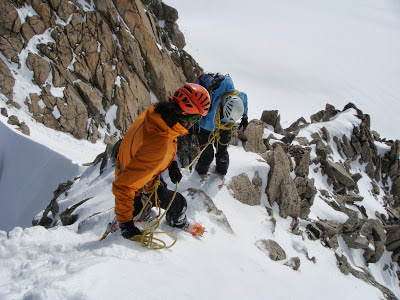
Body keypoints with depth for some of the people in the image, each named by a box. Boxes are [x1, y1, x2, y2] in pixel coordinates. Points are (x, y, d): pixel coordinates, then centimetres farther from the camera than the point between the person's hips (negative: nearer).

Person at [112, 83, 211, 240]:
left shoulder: (155, 111, -23)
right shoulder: (158, 147, -47)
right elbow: (123, 187, -42)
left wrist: (172, 164, -1)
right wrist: (125, 223, -34)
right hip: (141, 187, -7)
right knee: (178, 204, 16)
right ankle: (177, 222, 48)